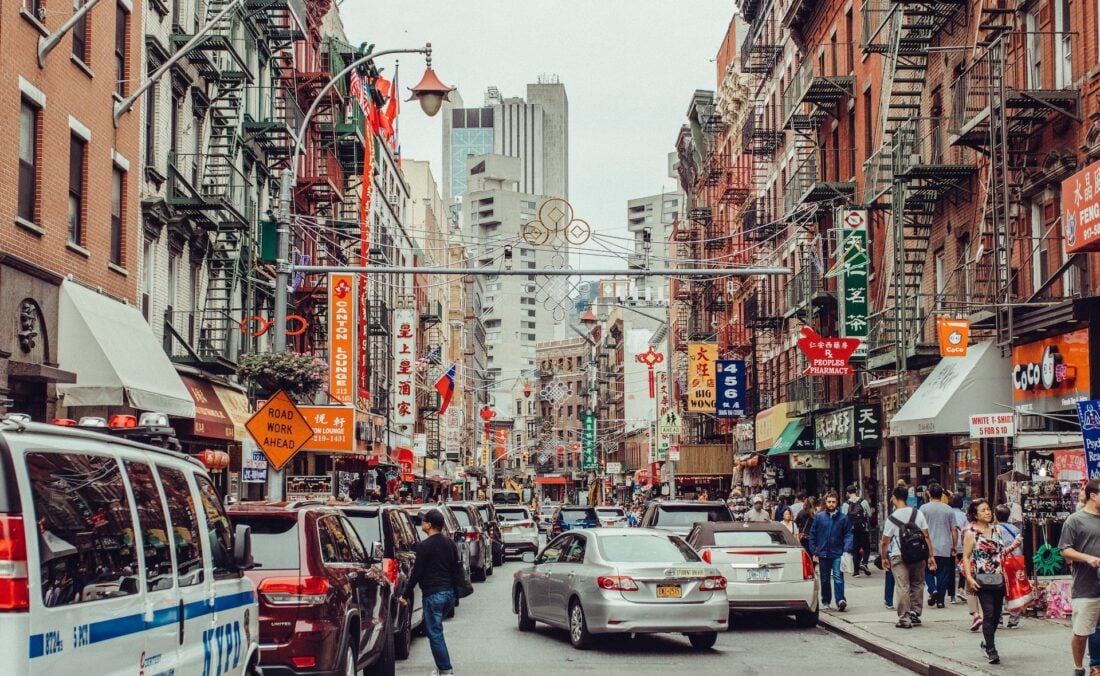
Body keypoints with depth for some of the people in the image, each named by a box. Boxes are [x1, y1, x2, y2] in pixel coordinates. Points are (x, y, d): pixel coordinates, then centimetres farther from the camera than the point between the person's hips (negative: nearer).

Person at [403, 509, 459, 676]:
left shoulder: (424, 546, -13)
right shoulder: (450, 543, 10)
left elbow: (417, 572, -12)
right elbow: (455, 568, 16)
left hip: (433, 594, -8)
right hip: (450, 592, 8)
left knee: (434, 633, -2)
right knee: (436, 630, 20)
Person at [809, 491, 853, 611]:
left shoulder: (843, 518, 0)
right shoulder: (819, 517, 2)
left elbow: (848, 535, 0)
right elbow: (812, 535, 5)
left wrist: (846, 550, -13)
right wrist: (814, 552, 2)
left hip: (838, 554, -2)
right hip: (823, 554, 2)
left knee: (838, 577, -14)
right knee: (825, 579, 12)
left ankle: (840, 600, -20)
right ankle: (826, 601, 23)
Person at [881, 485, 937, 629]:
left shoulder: (892, 518, -6)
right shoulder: (918, 513, 2)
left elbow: (885, 542, -2)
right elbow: (926, 536, 1)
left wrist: (884, 558, 12)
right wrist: (930, 555, 6)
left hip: (898, 556, -3)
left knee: (902, 587, -2)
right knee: (917, 584, 16)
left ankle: (904, 618, -2)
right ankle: (915, 614, 18)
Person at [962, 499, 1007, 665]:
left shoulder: (996, 530, 11)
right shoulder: (971, 533, -5)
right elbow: (966, 557, -7)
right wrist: (969, 578, -16)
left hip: (998, 579, 6)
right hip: (983, 580, -6)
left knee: (997, 614, 10)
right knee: (989, 614, -13)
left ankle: (986, 642, 31)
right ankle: (991, 651, -11)